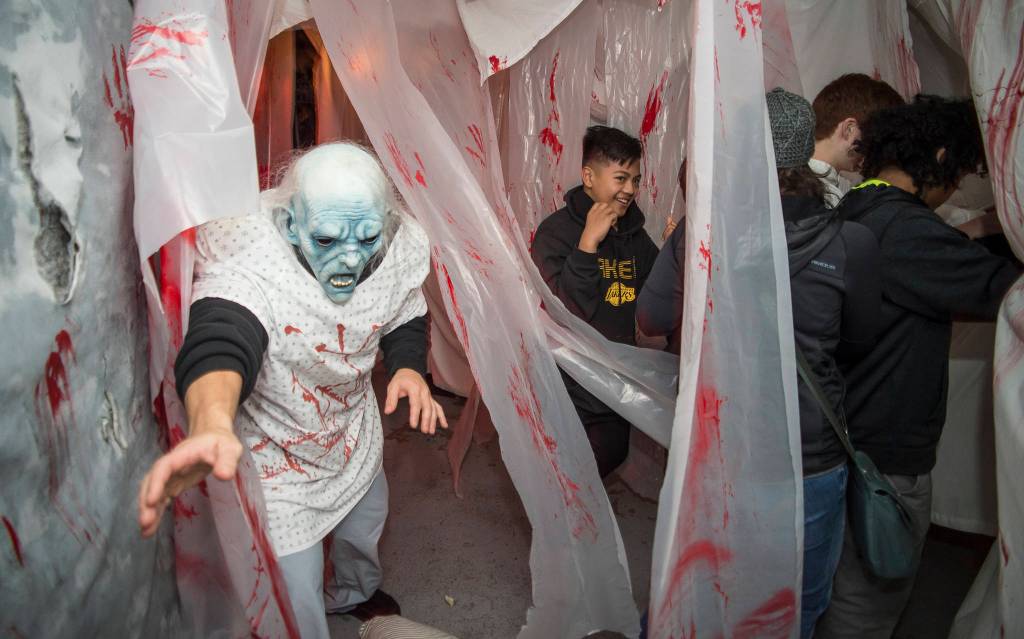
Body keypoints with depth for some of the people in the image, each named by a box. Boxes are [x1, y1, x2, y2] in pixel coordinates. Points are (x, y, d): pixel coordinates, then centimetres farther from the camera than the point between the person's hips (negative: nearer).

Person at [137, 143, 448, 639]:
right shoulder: (249, 265, -35)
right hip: (275, 460, -6)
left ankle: (353, 594, 67)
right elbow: (218, 343, -54)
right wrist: (212, 426, -76)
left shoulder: (395, 251, -17)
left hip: (354, 435, 6)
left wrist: (408, 368, -22)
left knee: (364, 528, 32)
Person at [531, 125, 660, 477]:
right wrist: (588, 241, -27)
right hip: (574, 398, -6)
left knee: (613, 464, 20)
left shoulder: (635, 234, 5)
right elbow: (562, 310, -24)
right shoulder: (556, 230, -13)